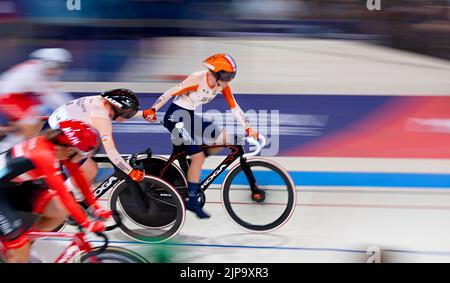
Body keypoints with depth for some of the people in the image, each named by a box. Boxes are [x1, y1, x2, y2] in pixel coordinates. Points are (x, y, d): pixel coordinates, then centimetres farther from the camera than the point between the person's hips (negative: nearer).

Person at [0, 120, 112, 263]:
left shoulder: (58, 145, -10)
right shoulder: (45, 155, -33)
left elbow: (78, 177, 0)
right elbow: (64, 195, -31)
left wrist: (95, 206, -1)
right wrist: (86, 224, -27)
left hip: (16, 185, 8)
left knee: (61, 212, -3)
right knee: (21, 255, -12)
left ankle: (25, 245, 15)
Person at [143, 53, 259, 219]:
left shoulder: (223, 85, -5)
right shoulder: (198, 79, -24)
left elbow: (234, 108, -3)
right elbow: (171, 93, -22)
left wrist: (248, 128, -9)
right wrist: (153, 110, -25)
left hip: (191, 117, 7)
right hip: (176, 116, -7)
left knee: (224, 139, -7)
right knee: (198, 156, -14)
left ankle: (194, 165, 6)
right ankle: (192, 200, -4)